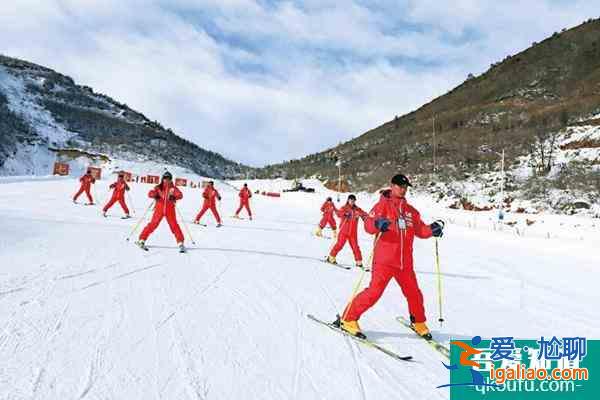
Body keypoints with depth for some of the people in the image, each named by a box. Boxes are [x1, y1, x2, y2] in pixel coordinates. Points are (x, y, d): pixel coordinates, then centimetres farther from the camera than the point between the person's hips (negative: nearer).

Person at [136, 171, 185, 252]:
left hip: (170, 210, 0)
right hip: (159, 209, 0)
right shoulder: (158, 187, 7)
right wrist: (154, 195, -22)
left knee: (174, 225, -5)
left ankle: (180, 243, 0)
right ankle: (142, 240, 9)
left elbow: (180, 195, -7)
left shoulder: (173, 188, 5)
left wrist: (173, 197, -24)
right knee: (153, 224, -2)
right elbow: (150, 193, -1)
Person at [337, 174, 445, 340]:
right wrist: (378, 224, -35)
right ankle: (348, 319, 2)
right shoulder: (383, 205, -2)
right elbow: (368, 225, -14)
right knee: (374, 292, -12)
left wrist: (433, 229, -1)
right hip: (384, 260, -6)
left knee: (414, 294, 14)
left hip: (405, 262, 6)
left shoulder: (410, 210, 16)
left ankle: (418, 323, 38)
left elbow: (420, 230, 18)